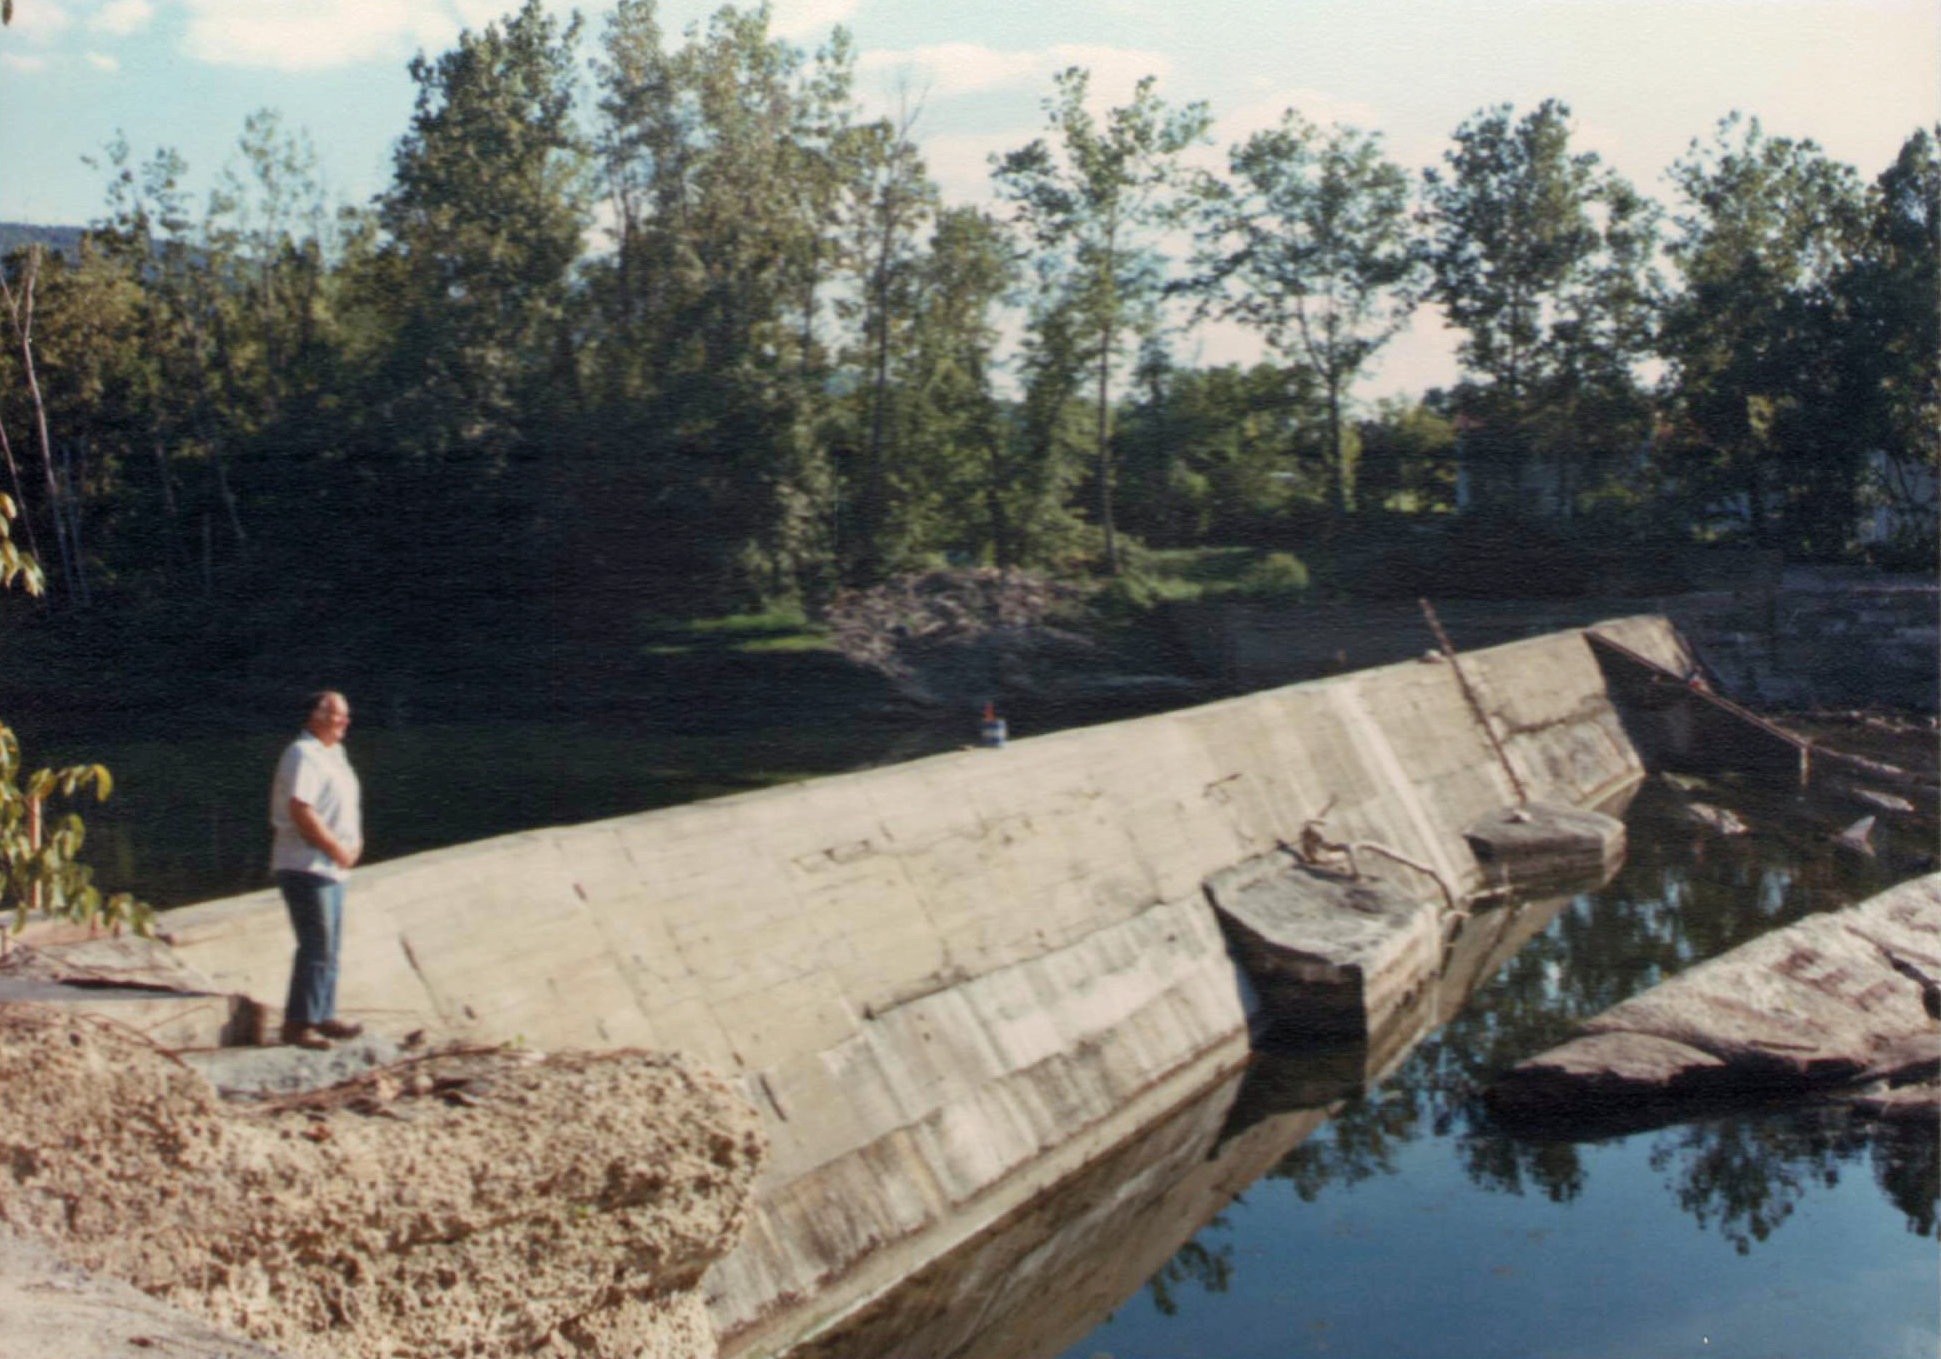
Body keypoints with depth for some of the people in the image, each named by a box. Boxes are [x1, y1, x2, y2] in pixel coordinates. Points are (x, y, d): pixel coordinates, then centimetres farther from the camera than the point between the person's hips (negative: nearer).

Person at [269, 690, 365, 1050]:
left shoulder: (334, 754, 17)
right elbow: (301, 811, -23)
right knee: (316, 947, -10)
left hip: (332, 868, 10)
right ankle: (297, 1023, -4)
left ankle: (323, 1017, 22)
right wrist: (338, 849, -18)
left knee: (329, 947, 14)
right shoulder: (303, 755, -14)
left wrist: (355, 842, 8)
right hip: (306, 867, -10)